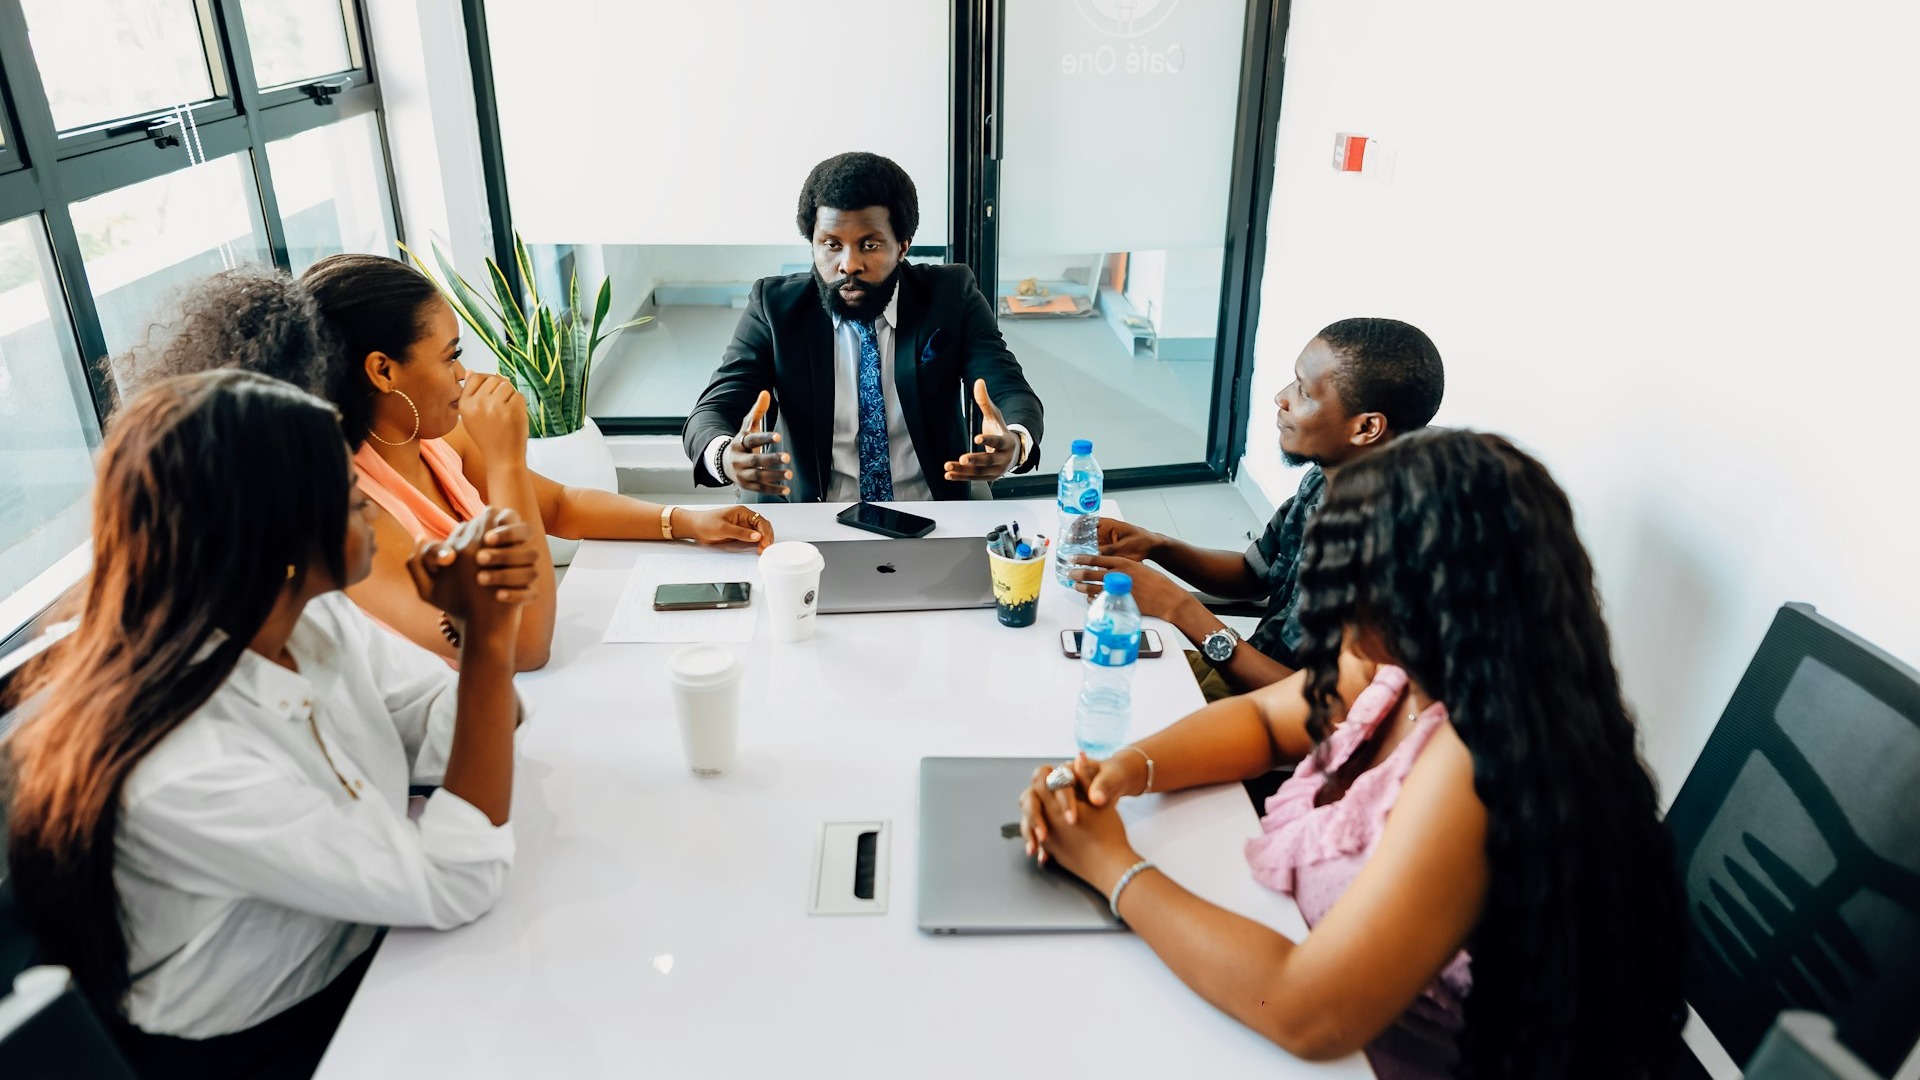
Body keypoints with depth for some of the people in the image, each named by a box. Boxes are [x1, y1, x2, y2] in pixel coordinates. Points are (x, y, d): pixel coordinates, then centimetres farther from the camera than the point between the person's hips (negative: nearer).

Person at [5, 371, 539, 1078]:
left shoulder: (315, 620, -11)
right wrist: (490, 636, -30)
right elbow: (458, 885, -28)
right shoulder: (177, 773, -32)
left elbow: (454, 732, -3)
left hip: (367, 957, 6)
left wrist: (481, 620, -24)